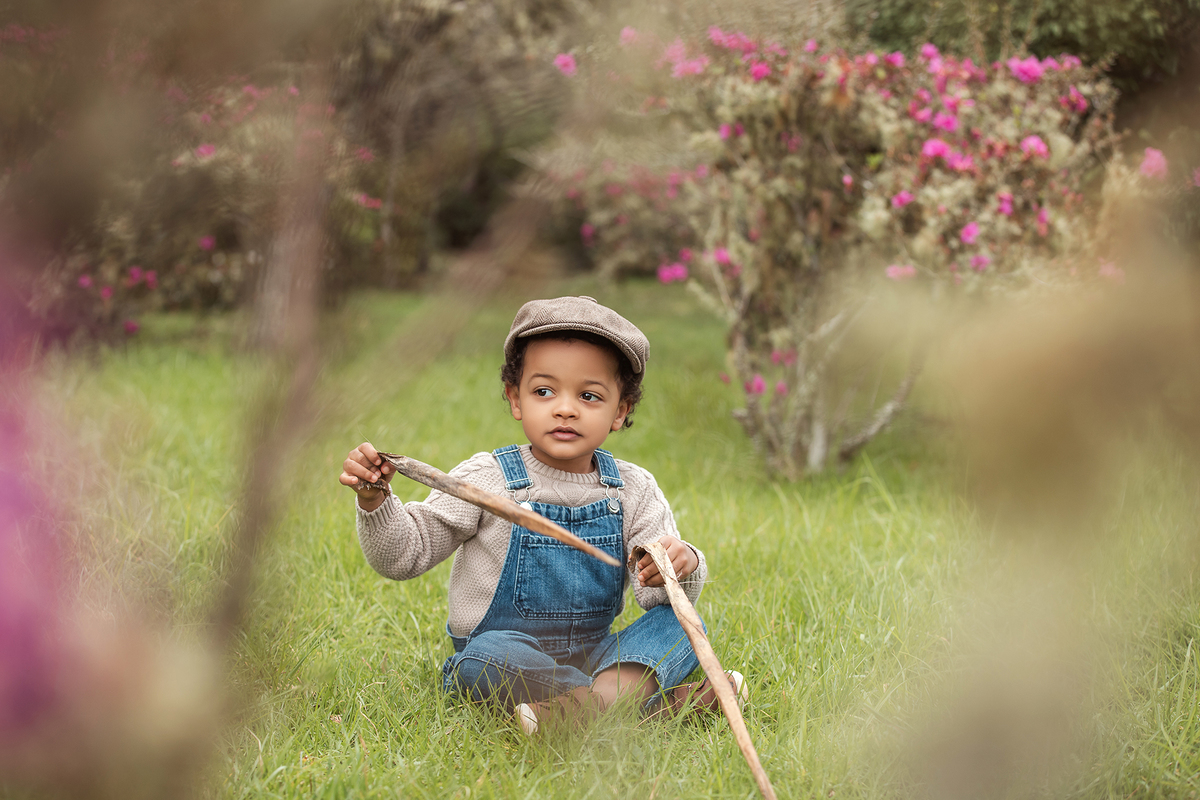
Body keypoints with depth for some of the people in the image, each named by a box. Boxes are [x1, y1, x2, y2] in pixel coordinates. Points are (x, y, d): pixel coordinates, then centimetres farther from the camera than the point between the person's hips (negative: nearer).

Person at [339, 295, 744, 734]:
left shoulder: (634, 489, 2)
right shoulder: (486, 479, -4)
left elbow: (655, 594, -5)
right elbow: (404, 555, -3)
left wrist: (681, 568, -29)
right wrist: (375, 501, -23)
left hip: (595, 653, 3)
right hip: (509, 662, -3)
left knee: (679, 624, -18)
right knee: (487, 653, -35)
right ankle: (657, 698, -43)